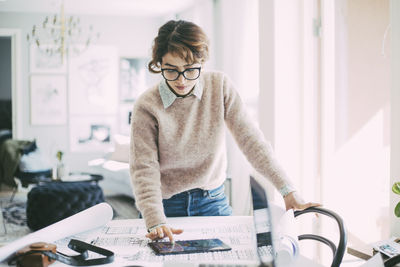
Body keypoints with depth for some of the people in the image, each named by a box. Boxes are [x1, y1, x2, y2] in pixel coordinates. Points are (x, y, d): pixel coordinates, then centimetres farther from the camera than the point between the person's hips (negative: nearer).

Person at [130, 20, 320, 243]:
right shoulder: (147, 106, -13)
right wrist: (156, 222, -31)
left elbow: (250, 138, -10)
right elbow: (144, 168, -17)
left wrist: (288, 191, -17)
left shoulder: (220, 86, -7)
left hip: (213, 201, 2)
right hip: (168, 206, -1)